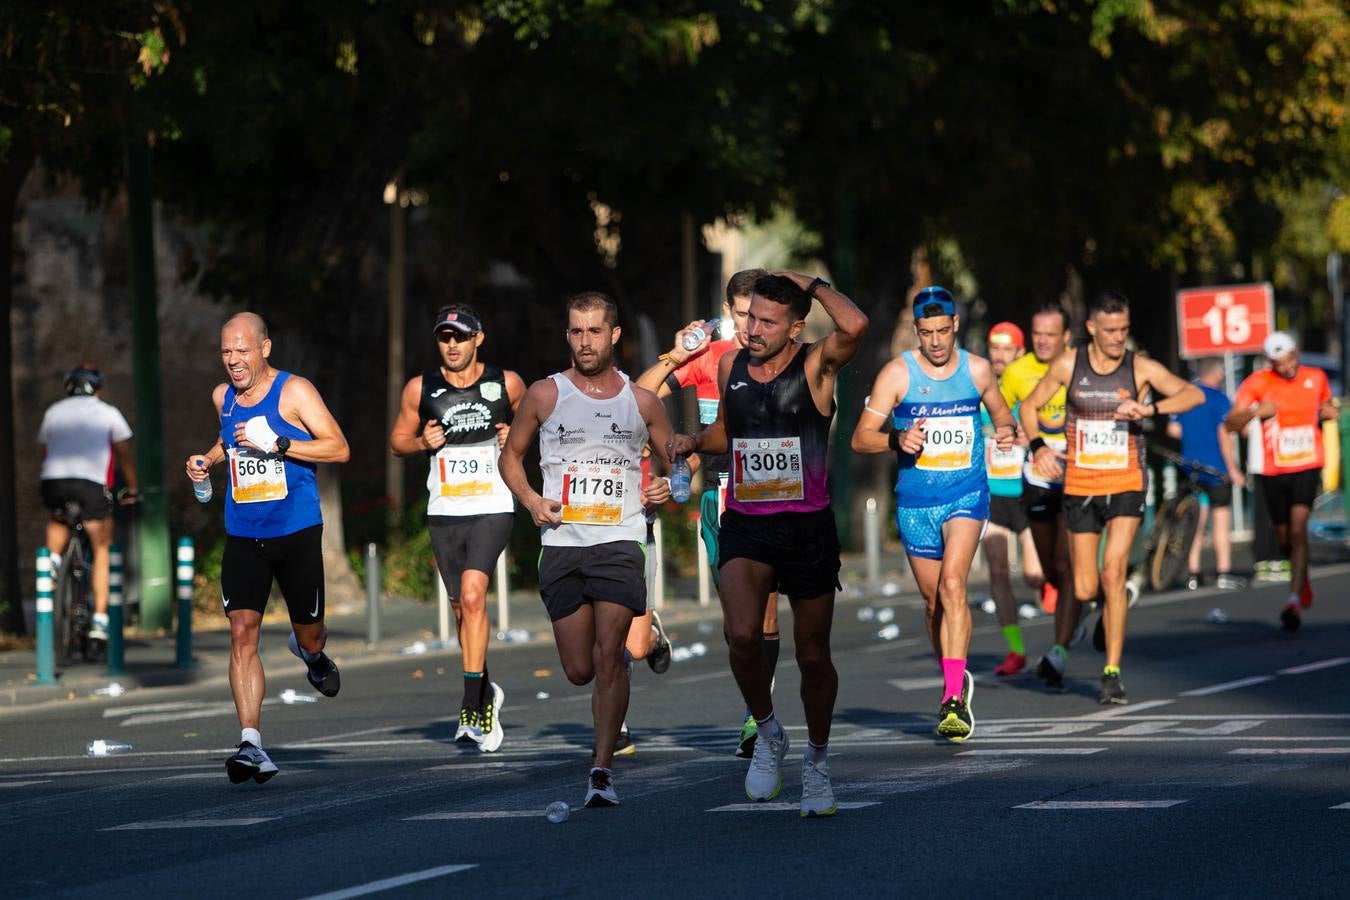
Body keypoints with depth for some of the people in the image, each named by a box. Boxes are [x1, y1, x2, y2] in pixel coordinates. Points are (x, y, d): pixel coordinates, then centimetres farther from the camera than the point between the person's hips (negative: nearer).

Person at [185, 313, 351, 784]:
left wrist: (277, 444, -23)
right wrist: (208, 459, 9)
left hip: (297, 532, -3)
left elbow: (339, 448, -14)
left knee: (308, 633, 11)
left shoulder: (294, 392, -9)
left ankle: (311, 655, 52)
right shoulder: (222, 397, 8)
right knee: (242, 631, -14)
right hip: (243, 534, 3)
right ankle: (251, 745, -19)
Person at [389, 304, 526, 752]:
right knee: (463, 608, 11)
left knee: (472, 593, -21)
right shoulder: (420, 389, 2)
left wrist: (515, 437, -5)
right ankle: (487, 694, 33)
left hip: (493, 508, -3)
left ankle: (471, 706, -21)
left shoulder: (506, 383, -1)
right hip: (444, 512, 3)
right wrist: (423, 442, -8)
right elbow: (398, 439, 13)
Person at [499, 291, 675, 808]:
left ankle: (603, 768, -10)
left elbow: (676, 466, 19)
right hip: (562, 543, 1)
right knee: (579, 670, 2)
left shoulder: (642, 402, 8)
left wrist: (667, 490, -4)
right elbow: (510, 455, 17)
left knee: (608, 656, -14)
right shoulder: (545, 395, 6)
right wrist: (530, 500, -1)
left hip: (620, 540, -1)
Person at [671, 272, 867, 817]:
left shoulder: (815, 366, -7)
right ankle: (767, 732, 2)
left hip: (809, 529, -2)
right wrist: (696, 442, 5)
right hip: (745, 527, 2)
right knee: (742, 634, -23)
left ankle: (817, 760, 31)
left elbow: (854, 326, -29)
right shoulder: (731, 366, 6)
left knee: (813, 658, 9)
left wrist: (812, 284, -14)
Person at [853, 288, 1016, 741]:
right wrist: (897, 440, -23)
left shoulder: (978, 370, 1)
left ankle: (954, 699, -26)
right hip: (915, 501, 1)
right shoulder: (897, 374, -4)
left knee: (952, 584, -21)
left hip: (967, 494, -1)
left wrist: (1007, 430, -4)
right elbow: (861, 438, -4)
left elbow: (1001, 413, 19)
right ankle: (955, 679, 34)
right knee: (932, 598, 11)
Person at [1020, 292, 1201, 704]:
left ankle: (1112, 673, -8)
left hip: (1126, 486, -1)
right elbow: (1029, 406, 9)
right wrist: (1038, 446, -9)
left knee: (1113, 574, -16)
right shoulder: (1068, 365, -2)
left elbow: (1194, 395, -15)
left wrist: (1150, 408, -30)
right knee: (1084, 589, 2)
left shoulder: (1140, 368, -5)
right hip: (1080, 487, 1)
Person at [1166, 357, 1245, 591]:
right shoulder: (1219, 399, -10)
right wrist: (1233, 469, -10)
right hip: (1216, 469, -5)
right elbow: (1224, 436, -14)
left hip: (1190, 468, 6)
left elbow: (1173, 429, 7)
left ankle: (1193, 574, 9)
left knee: (1196, 523, 10)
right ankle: (1223, 574, -4)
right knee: (1222, 519, -1)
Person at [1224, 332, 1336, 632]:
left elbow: (1326, 408, 23)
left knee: (1298, 529, -18)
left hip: (1307, 467, -1)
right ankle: (1303, 583, 41)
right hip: (1273, 470, 1)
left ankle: (1294, 600, -25)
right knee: (1285, 537, 12)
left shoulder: (1316, 378, 3)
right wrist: (1256, 412, -24)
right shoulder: (1258, 382, -4)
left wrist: (1331, 412, -1)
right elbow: (1231, 423, -6)